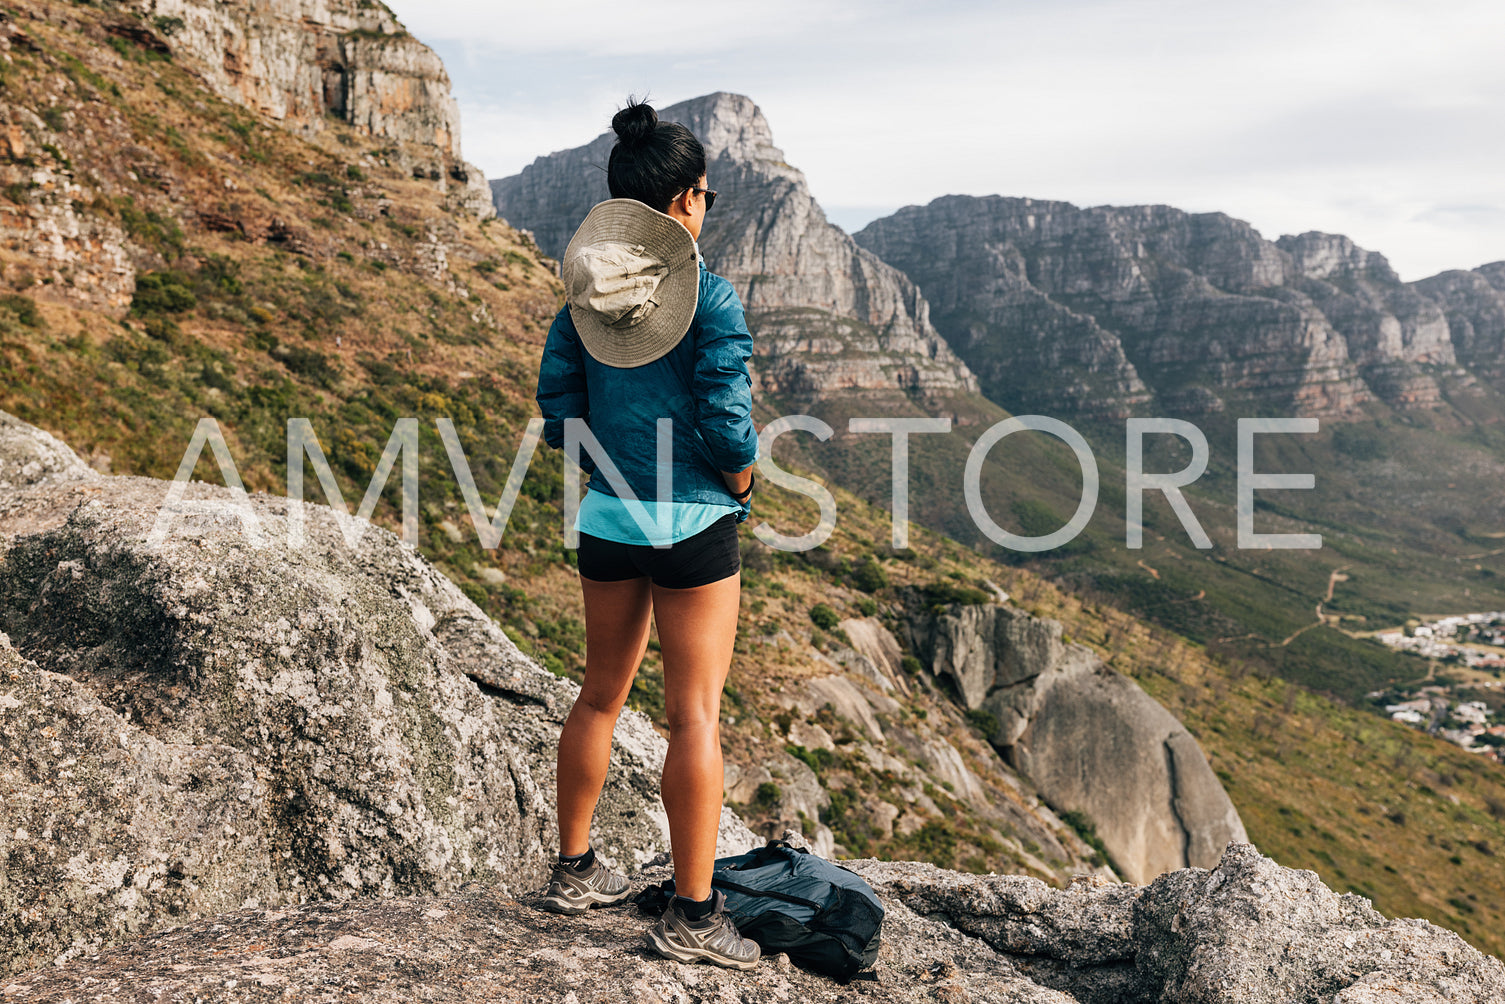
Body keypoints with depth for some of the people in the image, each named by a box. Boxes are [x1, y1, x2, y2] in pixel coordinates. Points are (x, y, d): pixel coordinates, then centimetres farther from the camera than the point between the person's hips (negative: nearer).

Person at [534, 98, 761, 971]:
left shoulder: (584, 294, 2)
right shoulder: (710, 298, -14)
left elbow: (560, 415, 2)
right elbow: (728, 428, -17)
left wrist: (618, 467, 14)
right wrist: (740, 487, 2)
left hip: (608, 517, 6)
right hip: (694, 524, -6)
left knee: (602, 695, 20)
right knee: (696, 713, 2)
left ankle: (576, 870, 33)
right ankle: (694, 915, 9)